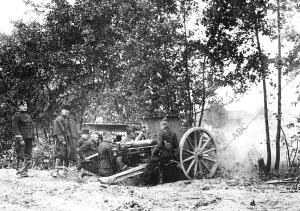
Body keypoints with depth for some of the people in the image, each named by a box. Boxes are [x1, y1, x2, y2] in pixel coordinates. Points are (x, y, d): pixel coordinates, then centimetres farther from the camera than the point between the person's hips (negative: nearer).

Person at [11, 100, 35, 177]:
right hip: (21, 138, -7)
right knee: (21, 156, -8)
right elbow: (15, 128, -10)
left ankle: (25, 171, 11)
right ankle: (20, 171, -6)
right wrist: (20, 139, -18)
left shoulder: (28, 116, 19)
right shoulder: (16, 116, -2)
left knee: (28, 156, 5)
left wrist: (32, 138, 13)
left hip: (29, 139, 7)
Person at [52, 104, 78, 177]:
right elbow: (57, 132, -9)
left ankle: (65, 172, 9)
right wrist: (61, 140, -19)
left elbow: (74, 131, 23)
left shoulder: (71, 121, 21)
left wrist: (75, 140, 12)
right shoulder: (58, 120, 1)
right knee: (60, 155, -15)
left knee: (67, 157, 5)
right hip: (62, 141, -6)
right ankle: (56, 171, -19)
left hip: (71, 142, 6)